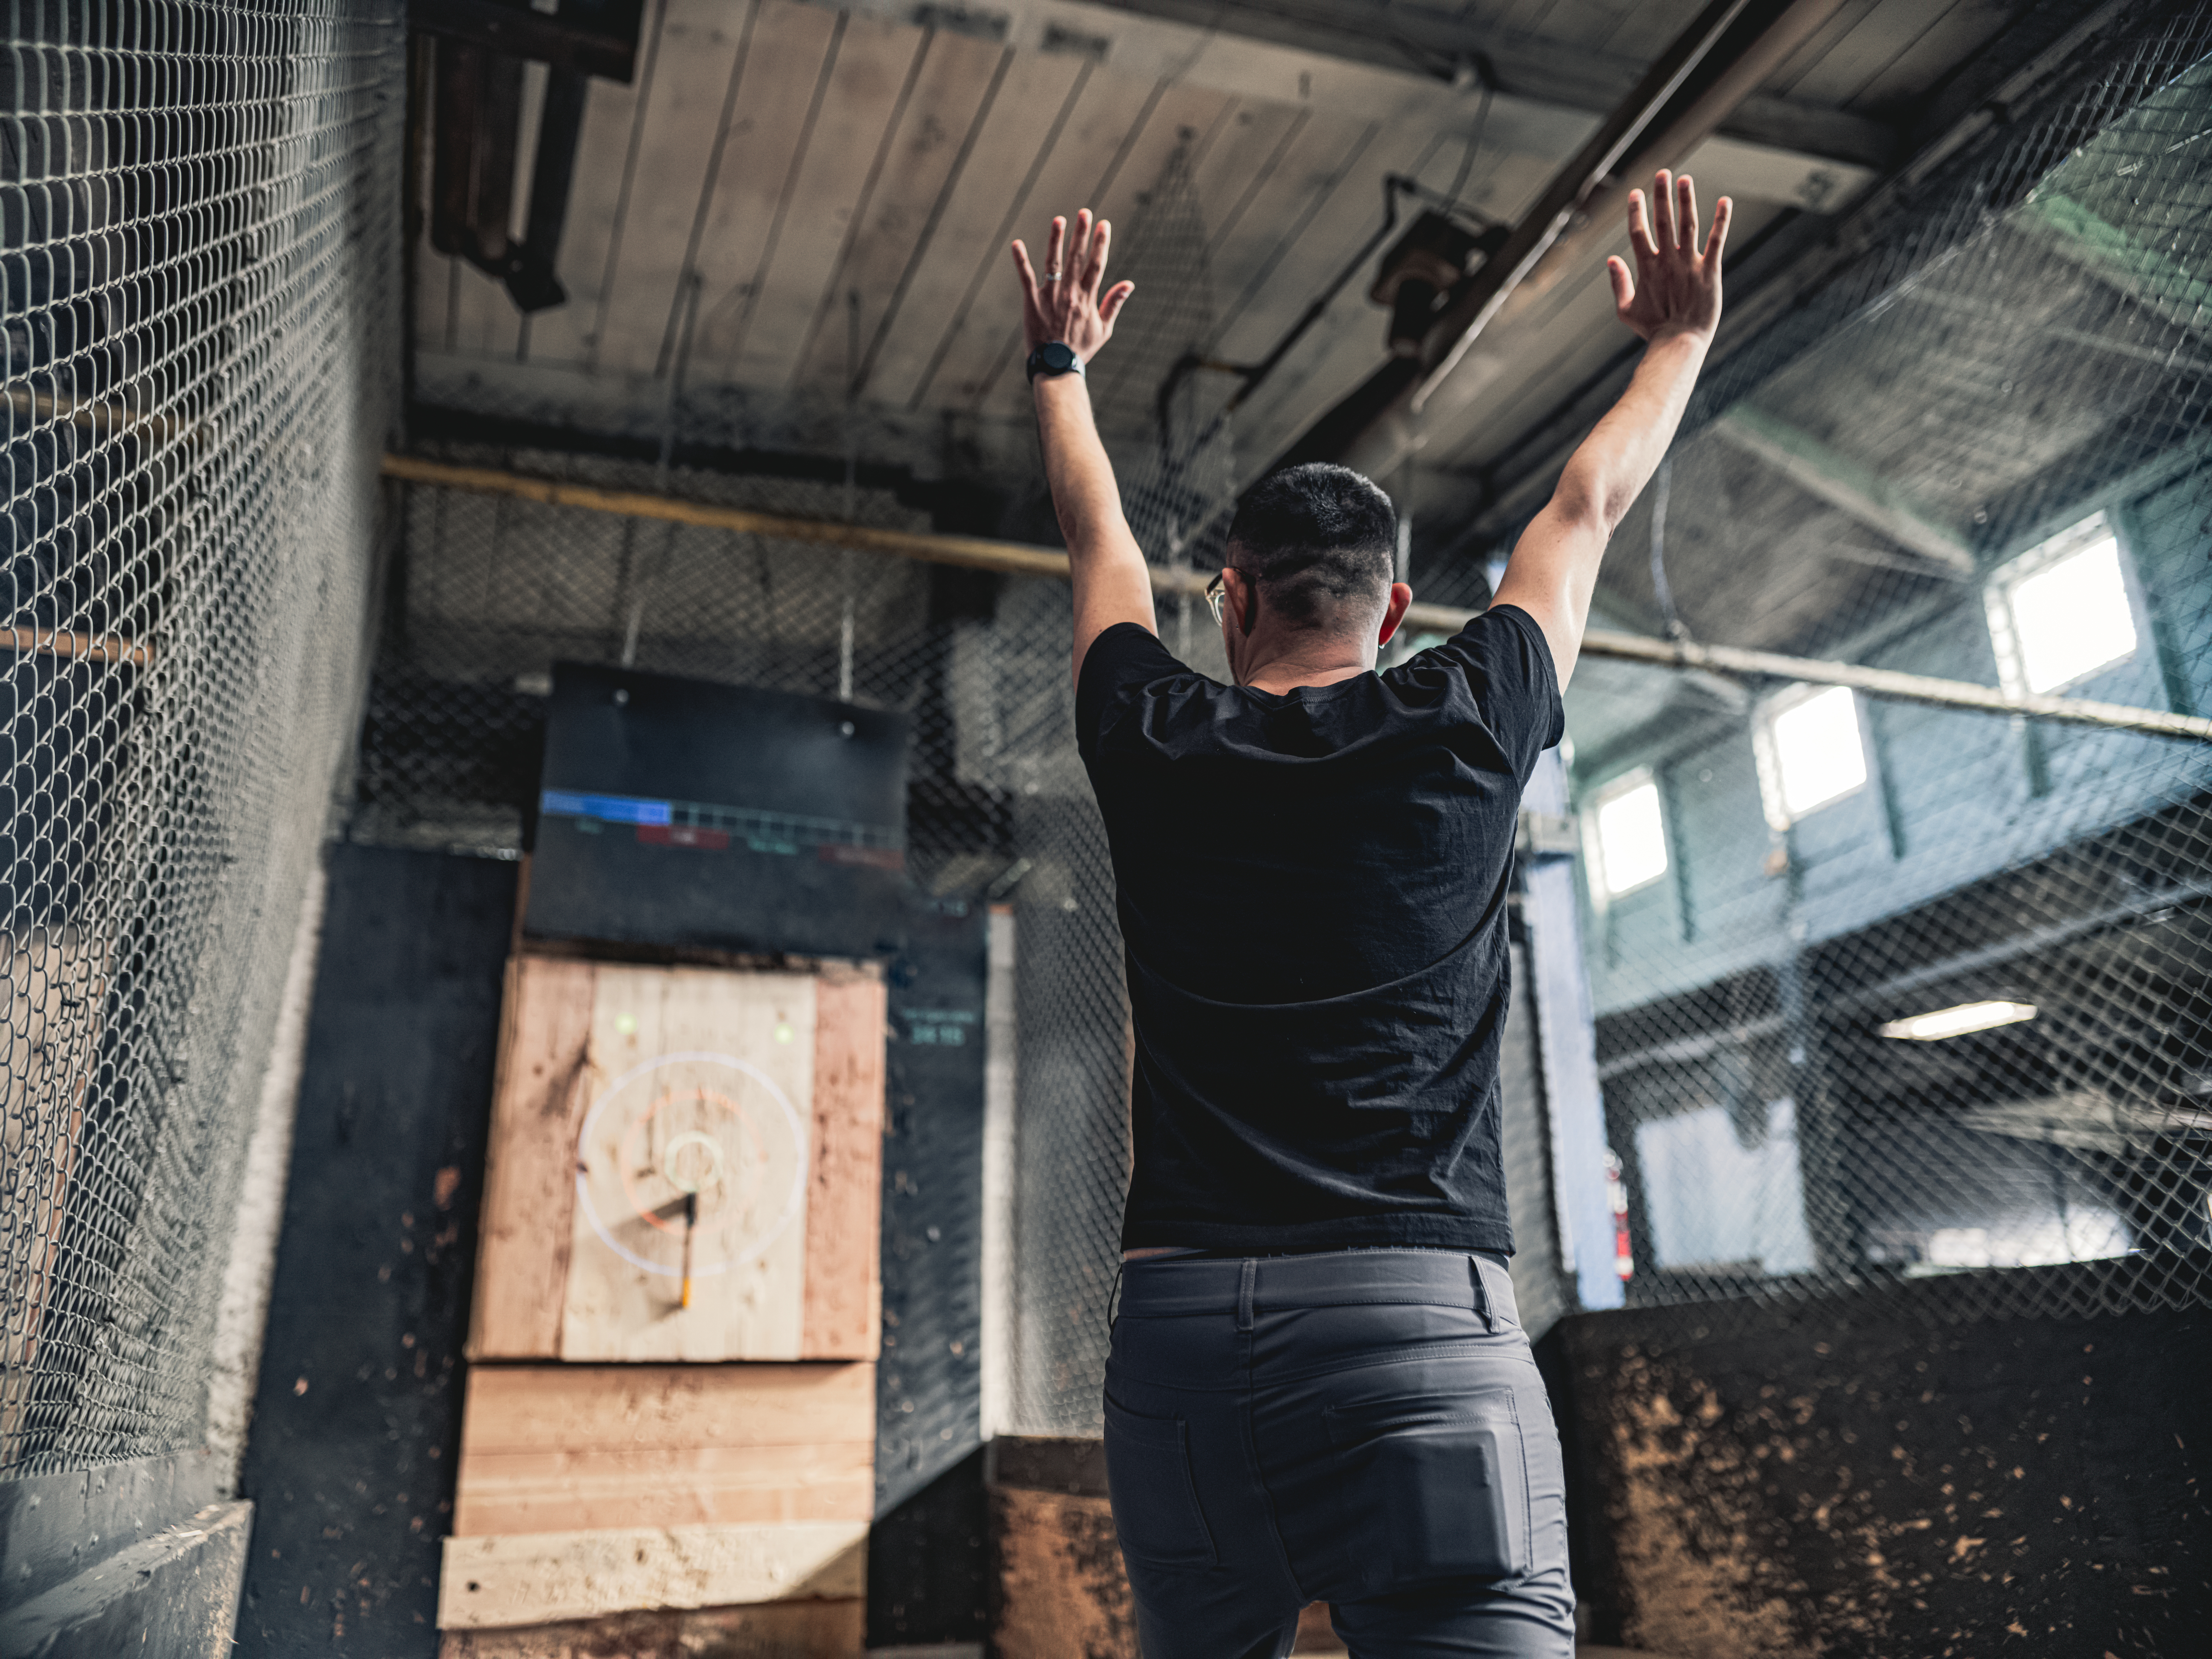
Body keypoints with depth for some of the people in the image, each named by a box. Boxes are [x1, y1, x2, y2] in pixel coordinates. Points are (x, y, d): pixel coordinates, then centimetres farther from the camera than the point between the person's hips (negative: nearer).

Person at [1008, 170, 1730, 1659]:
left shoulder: (1155, 748, 8)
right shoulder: (1463, 735, 6)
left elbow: (1100, 541, 27)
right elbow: (1584, 511, 22)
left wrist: (1063, 368, 44)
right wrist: (1680, 338, 39)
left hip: (1178, 1328, 3)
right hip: (1418, 1316, -2)